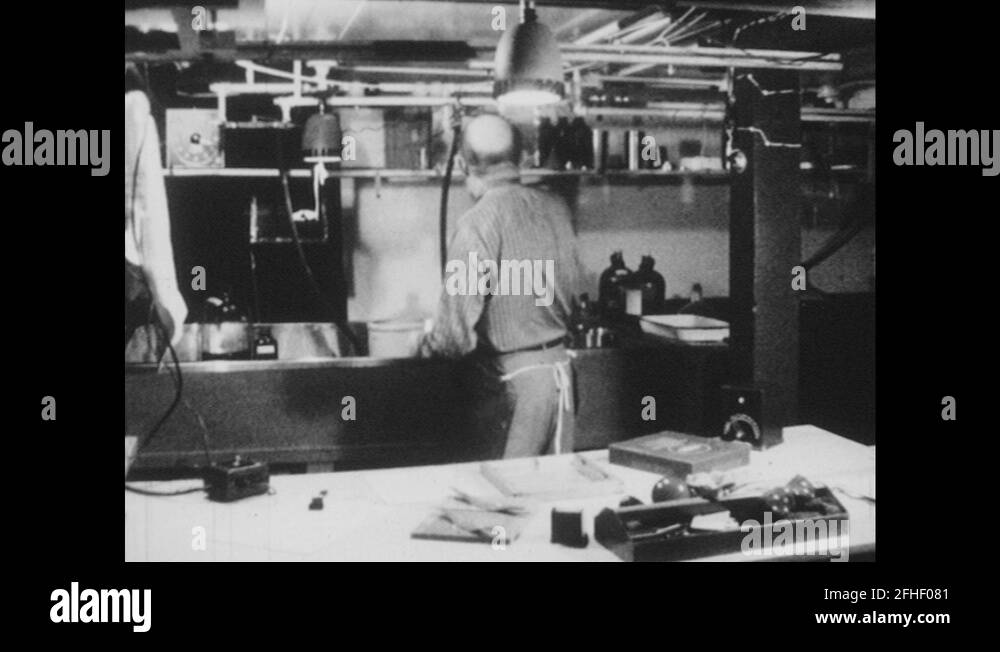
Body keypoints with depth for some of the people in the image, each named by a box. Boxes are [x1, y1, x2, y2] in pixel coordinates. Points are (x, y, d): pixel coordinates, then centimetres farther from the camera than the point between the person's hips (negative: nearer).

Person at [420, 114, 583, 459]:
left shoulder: (477, 222, -16)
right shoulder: (554, 207, 3)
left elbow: (457, 330, -18)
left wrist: (428, 343, 2)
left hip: (513, 378, -6)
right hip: (560, 365, 6)